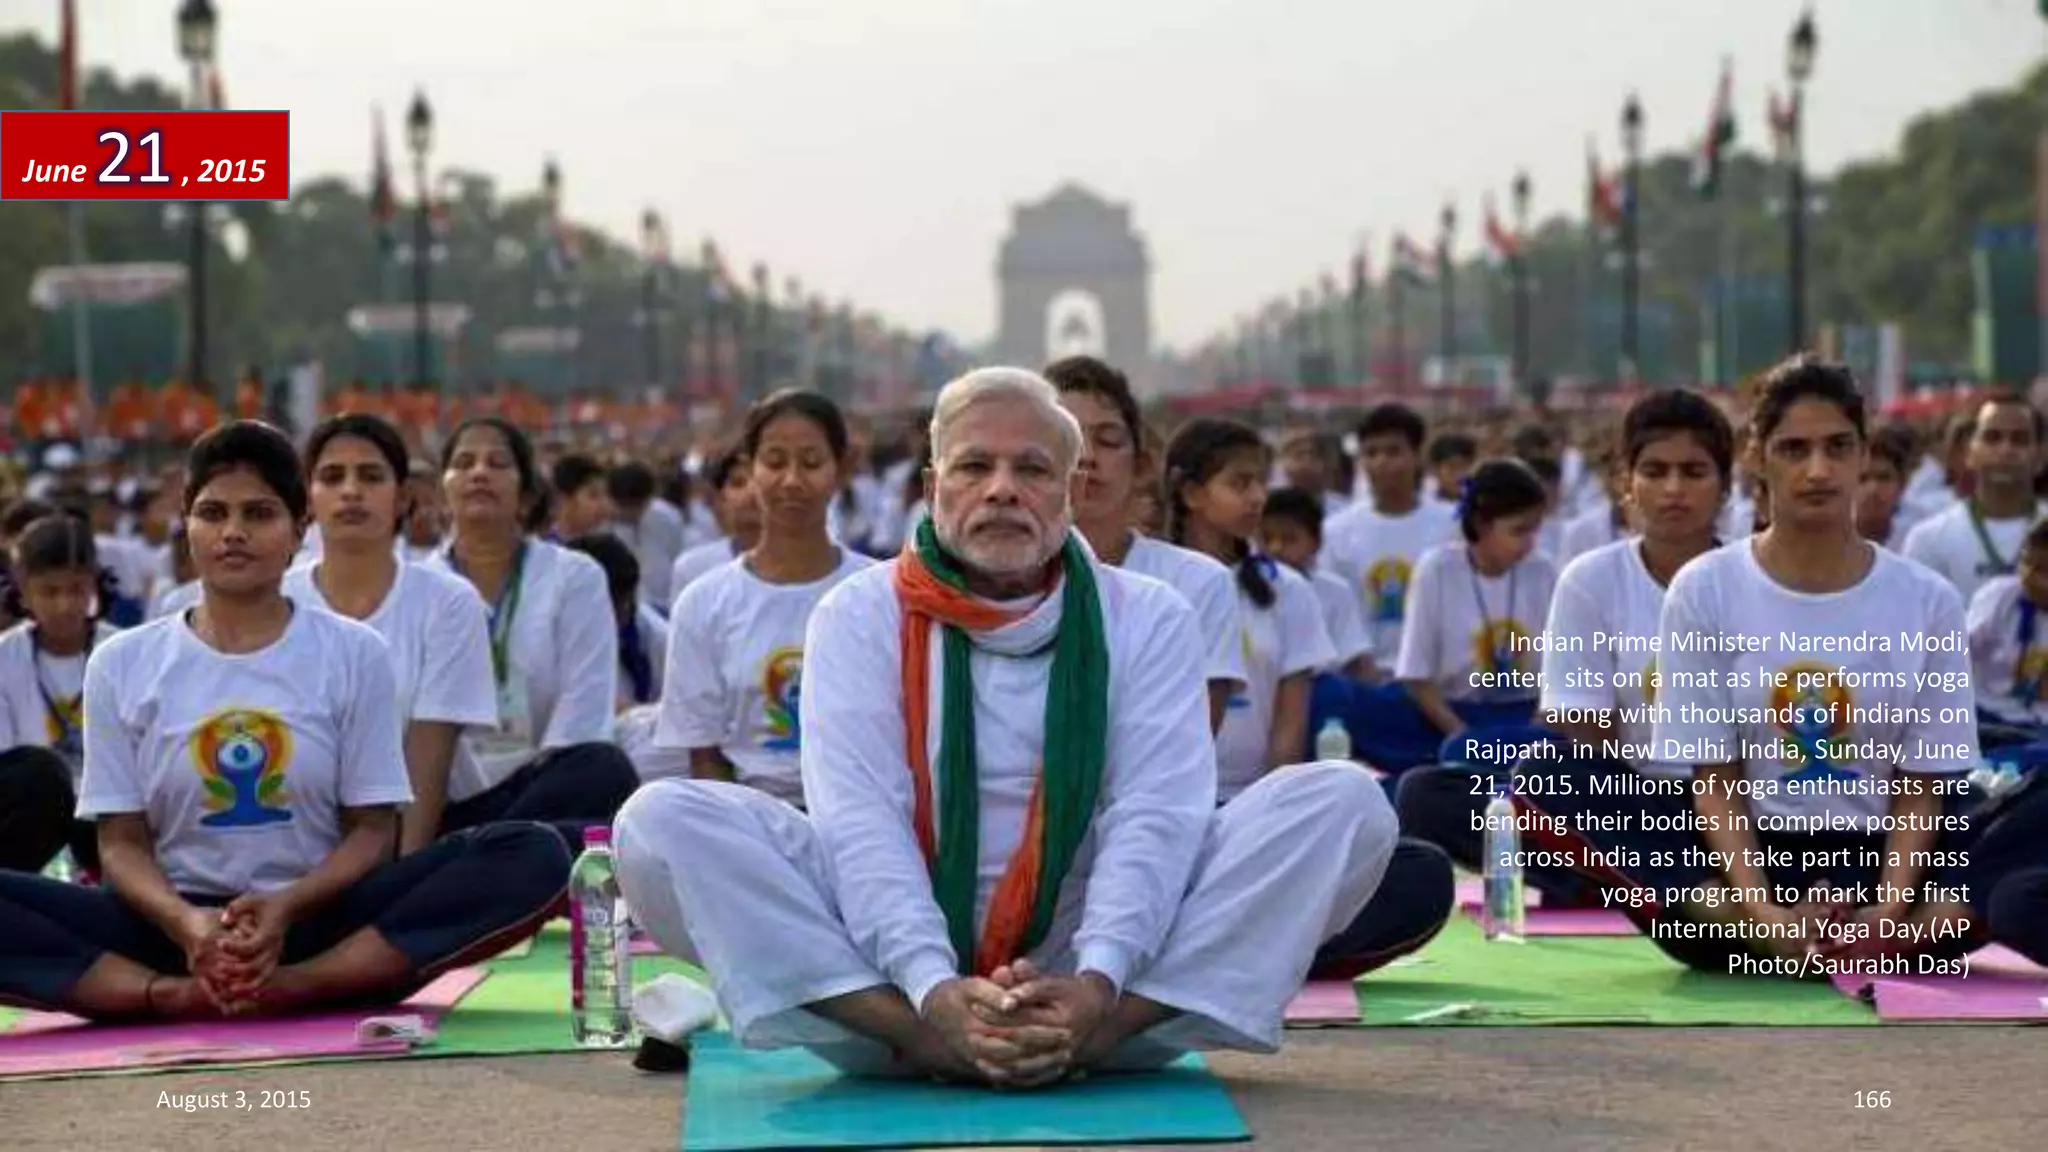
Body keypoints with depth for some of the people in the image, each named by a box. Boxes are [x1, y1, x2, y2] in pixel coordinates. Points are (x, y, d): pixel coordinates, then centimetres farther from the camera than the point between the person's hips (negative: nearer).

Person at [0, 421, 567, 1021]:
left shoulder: (353, 652, 6)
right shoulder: (122, 664, 7)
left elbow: (372, 829, 3)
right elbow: (122, 842, 4)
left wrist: (287, 907, -18)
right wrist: (186, 922, -19)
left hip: (317, 923, 0)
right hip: (175, 923, 0)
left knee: (534, 856, -27)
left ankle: (293, 986, -34)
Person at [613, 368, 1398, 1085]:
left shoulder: (1147, 618, 8)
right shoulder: (861, 615, 5)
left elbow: (1157, 816, -6)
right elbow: (859, 817, -9)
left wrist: (1098, 983, -26)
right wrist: (935, 991, -28)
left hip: (1100, 991, 1)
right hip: (896, 984, 0)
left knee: (1345, 802, -17)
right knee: (664, 820, -21)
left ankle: (1101, 1029, -31)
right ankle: (928, 1038, -33)